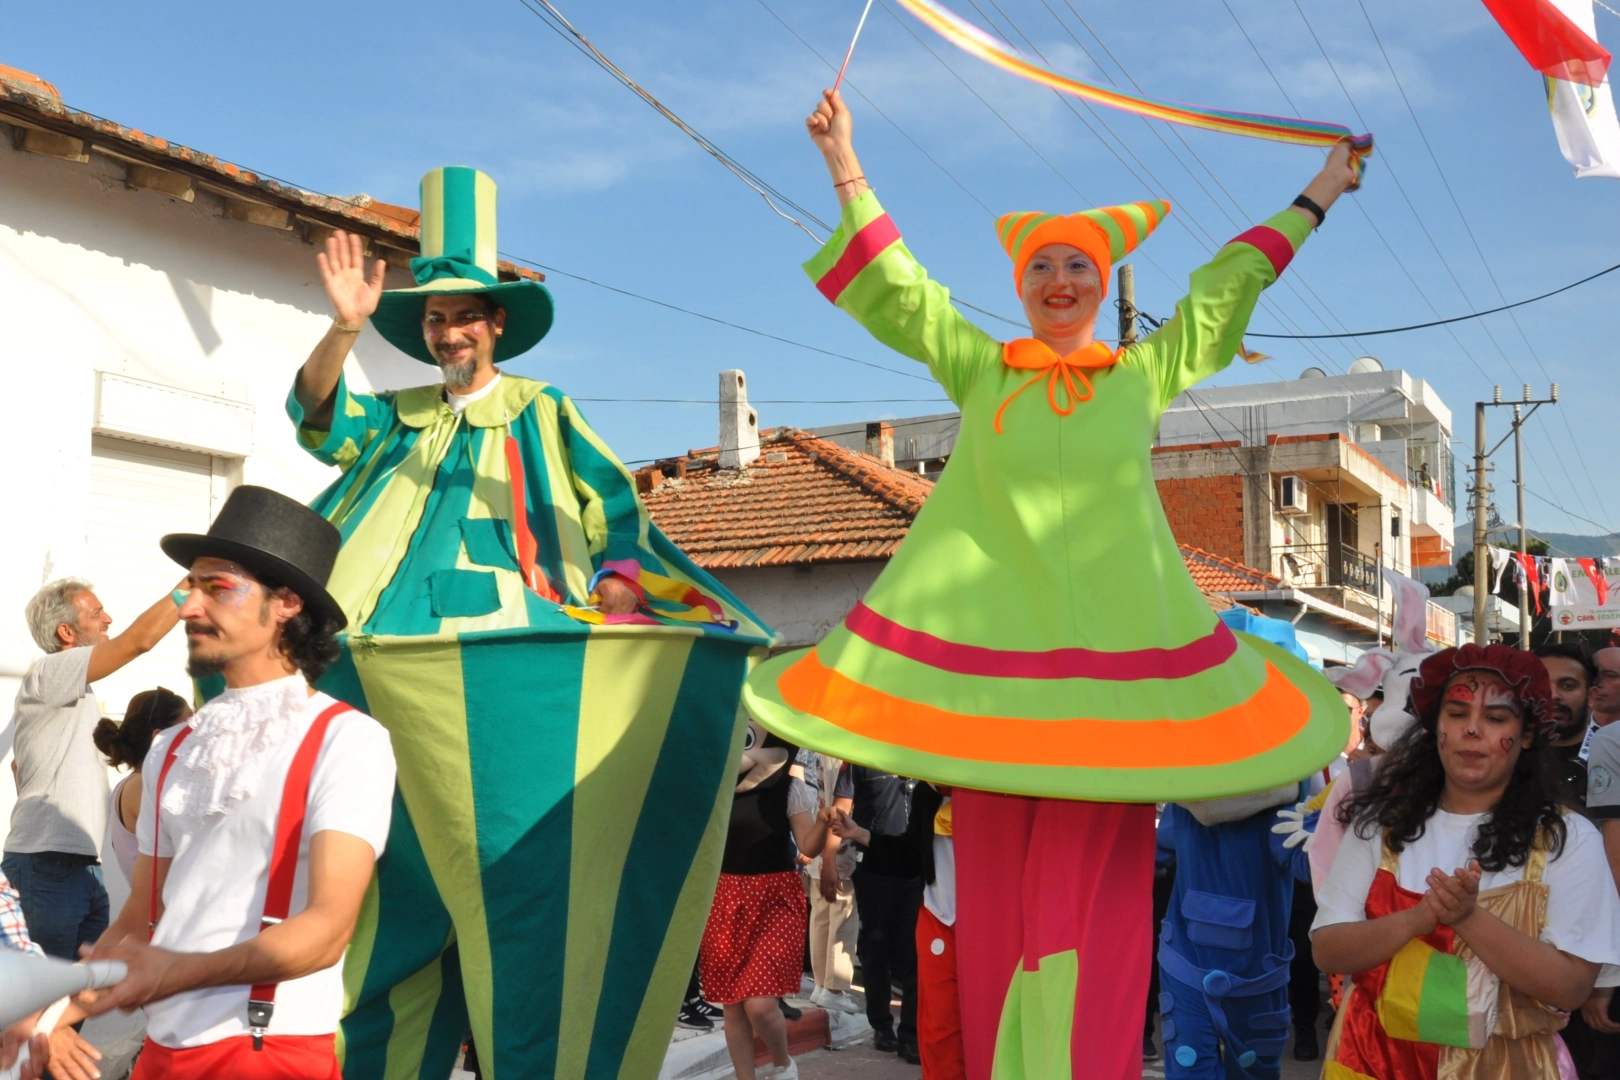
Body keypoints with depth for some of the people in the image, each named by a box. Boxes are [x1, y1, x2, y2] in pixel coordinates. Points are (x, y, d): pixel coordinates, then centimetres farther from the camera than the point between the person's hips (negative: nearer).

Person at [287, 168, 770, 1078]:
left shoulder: (543, 413, 14)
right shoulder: (394, 417, 22)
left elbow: (612, 503, 6)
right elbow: (320, 417, 5)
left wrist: (616, 581, -12)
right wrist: (346, 326, -12)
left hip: (510, 659, -3)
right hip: (390, 661, 3)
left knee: (517, 860, -11)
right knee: (389, 875, 3)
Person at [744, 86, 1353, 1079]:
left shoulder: (1146, 373, 12)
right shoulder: (981, 371, 10)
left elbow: (1227, 288, 19)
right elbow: (897, 287, 7)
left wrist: (1316, 198, 24)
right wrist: (847, 170, 2)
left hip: (1114, 664, 0)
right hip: (986, 660, 0)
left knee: (1097, 891, -1)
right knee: (997, 890, 2)